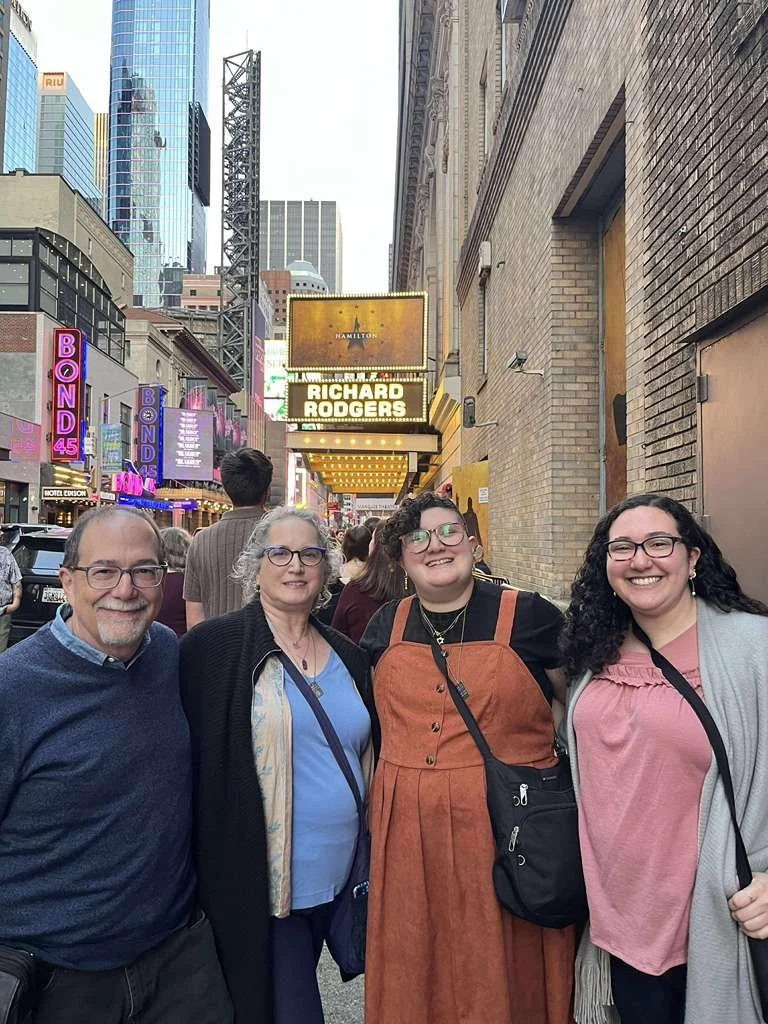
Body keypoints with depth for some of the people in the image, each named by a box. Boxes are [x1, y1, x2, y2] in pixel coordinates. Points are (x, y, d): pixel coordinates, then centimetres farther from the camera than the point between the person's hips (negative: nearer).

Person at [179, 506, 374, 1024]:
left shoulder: (347, 655, 6)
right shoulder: (212, 646, -11)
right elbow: (195, 763, -10)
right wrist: (195, 877, -10)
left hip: (336, 879, 6)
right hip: (257, 883, -5)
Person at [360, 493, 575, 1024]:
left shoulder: (529, 616, -5)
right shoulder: (387, 625, 6)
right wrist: (375, 804, 17)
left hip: (507, 831, -3)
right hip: (407, 835, 3)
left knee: (506, 978, 12)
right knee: (412, 981, 16)